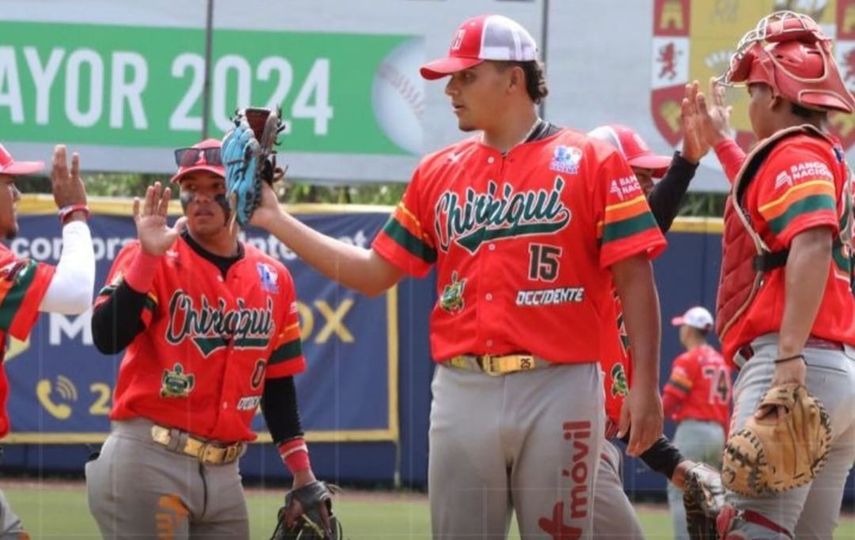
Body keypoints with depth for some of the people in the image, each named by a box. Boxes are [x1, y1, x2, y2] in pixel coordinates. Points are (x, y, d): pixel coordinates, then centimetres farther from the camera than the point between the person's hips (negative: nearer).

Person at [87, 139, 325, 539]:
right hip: (148, 461, -6)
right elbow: (106, 339, -20)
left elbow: (278, 383, 17)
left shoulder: (273, 279, 10)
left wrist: (302, 473, 13)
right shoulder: (153, 260, -4)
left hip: (224, 471, 6)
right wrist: (148, 256, -27)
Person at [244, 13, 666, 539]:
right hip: (462, 392, 4)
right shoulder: (438, 173, 14)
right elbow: (375, 273, 16)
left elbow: (634, 276, -5)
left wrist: (645, 383, -14)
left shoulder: (590, 162, 0)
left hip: (557, 391, -4)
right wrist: (277, 220, 11)